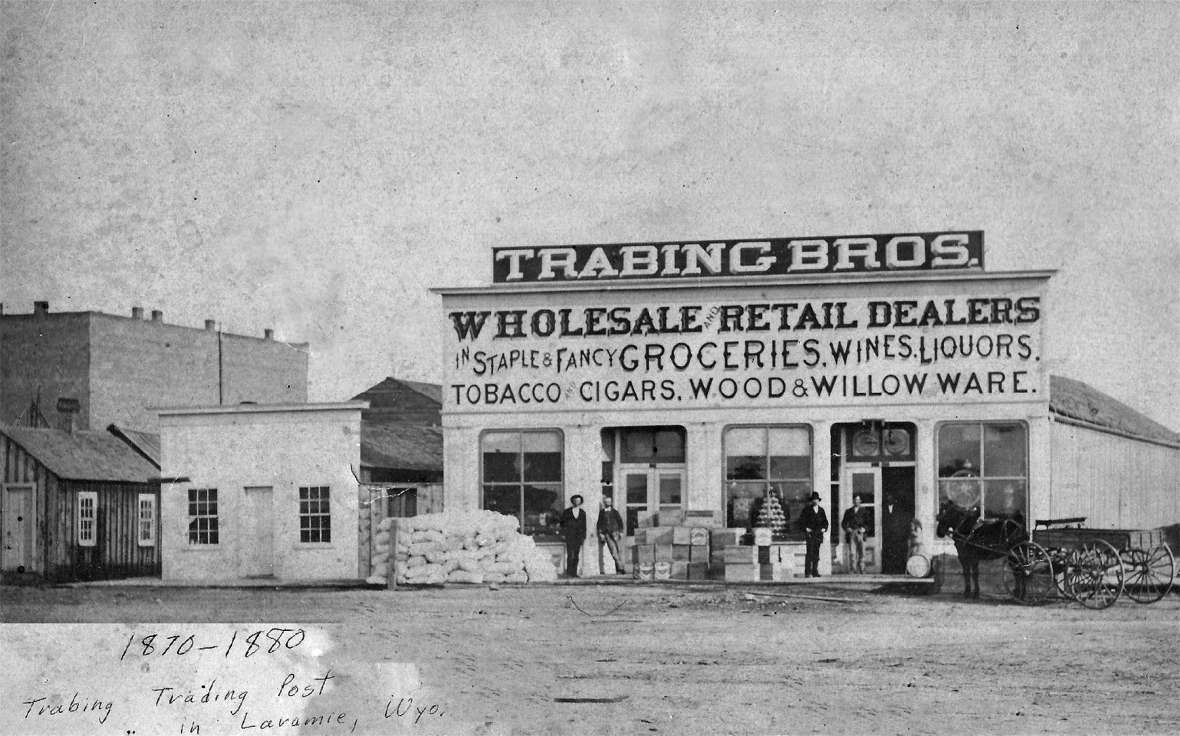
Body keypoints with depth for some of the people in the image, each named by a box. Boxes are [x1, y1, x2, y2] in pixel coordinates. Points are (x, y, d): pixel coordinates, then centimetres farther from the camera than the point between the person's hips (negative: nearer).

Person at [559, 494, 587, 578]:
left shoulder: (582, 512, 10)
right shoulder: (567, 512, 4)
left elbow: (584, 525, 11)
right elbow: (563, 523, 7)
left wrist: (584, 537, 7)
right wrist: (563, 534, -2)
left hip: (578, 536, 3)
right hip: (569, 536, -3)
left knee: (576, 555, 1)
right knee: (570, 554, -12)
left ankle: (574, 573, 3)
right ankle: (568, 572, -12)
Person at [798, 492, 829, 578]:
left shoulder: (821, 510, 15)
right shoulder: (807, 509, 1)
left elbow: (825, 521, 22)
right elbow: (801, 520, 0)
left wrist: (824, 528, 6)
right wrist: (806, 528, -8)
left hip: (819, 534, 4)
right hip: (810, 533, -4)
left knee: (816, 553, 4)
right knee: (810, 553, -10)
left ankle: (815, 572, 6)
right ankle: (807, 572, -10)